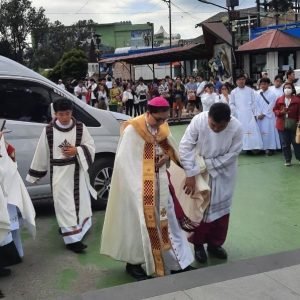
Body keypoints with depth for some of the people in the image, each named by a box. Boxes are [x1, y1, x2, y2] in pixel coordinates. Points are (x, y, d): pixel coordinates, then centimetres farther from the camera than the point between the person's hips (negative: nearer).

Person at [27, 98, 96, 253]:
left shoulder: (80, 128, -2)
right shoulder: (48, 130, -5)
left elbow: (90, 147, 1)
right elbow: (41, 153, 3)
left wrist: (76, 150, -17)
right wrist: (34, 174, 8)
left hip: (78, 171, 2)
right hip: (59, 172, -2)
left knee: (80, 202, 14)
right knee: (65, 205, -4)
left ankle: (78, 229, 35)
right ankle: (72, 239, -3)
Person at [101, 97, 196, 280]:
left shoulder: (163, 128, 3)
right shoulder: (132, 130, -17)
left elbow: (170, 149, 15)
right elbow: (124, 161, -15)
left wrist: (166, 157, -8)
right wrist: (136, 185, -18)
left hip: (160, 183, 7)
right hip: (139, 184, -6)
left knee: (166, 220, 11)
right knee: (139, 223, 1)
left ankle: (176, 262, 22)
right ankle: (134, 263, 19)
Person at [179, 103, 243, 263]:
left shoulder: (237, 127, -26)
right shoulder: (198, 120, -29)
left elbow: (232, 155, -18)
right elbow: (185, 147, -24)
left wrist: (208, 164, -23)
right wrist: (190, 174, -27)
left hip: (224, 173, 1)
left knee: (221, 208, 11)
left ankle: (215, 243, 29)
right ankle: (198, 244, 24)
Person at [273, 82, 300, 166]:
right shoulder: (279, 100, 5)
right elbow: (275, 110, 8)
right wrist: (281, 112, -12)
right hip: (282, 125, 2)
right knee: (285, 144, 6)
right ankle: (288, 160, 17)